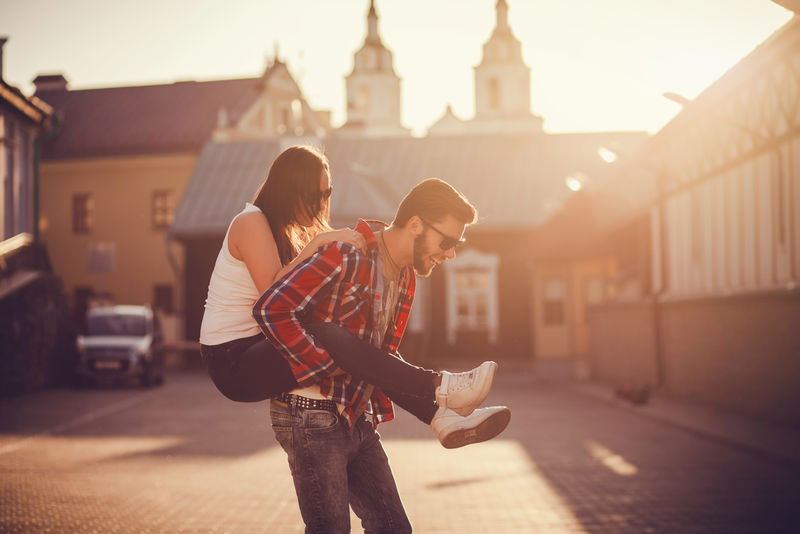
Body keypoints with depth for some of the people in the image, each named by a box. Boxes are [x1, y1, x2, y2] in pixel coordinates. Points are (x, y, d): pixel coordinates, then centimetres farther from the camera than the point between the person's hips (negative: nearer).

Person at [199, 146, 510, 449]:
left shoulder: (288, 230, 16)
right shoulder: (251, 223, -13)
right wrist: (317, 243, -24)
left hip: (260, 351, 9)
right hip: (234, 365, -9)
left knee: (367, 349, -2)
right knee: (327, 339, -33)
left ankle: (443, 419, -11)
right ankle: (441, 387, -33)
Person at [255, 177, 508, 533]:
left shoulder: (406, 277, 11)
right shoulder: (345, 256, -18)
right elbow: (271, 309, -26)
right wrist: (325, 369, -23)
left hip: (359, 420, 9)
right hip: (312, 415, -9)